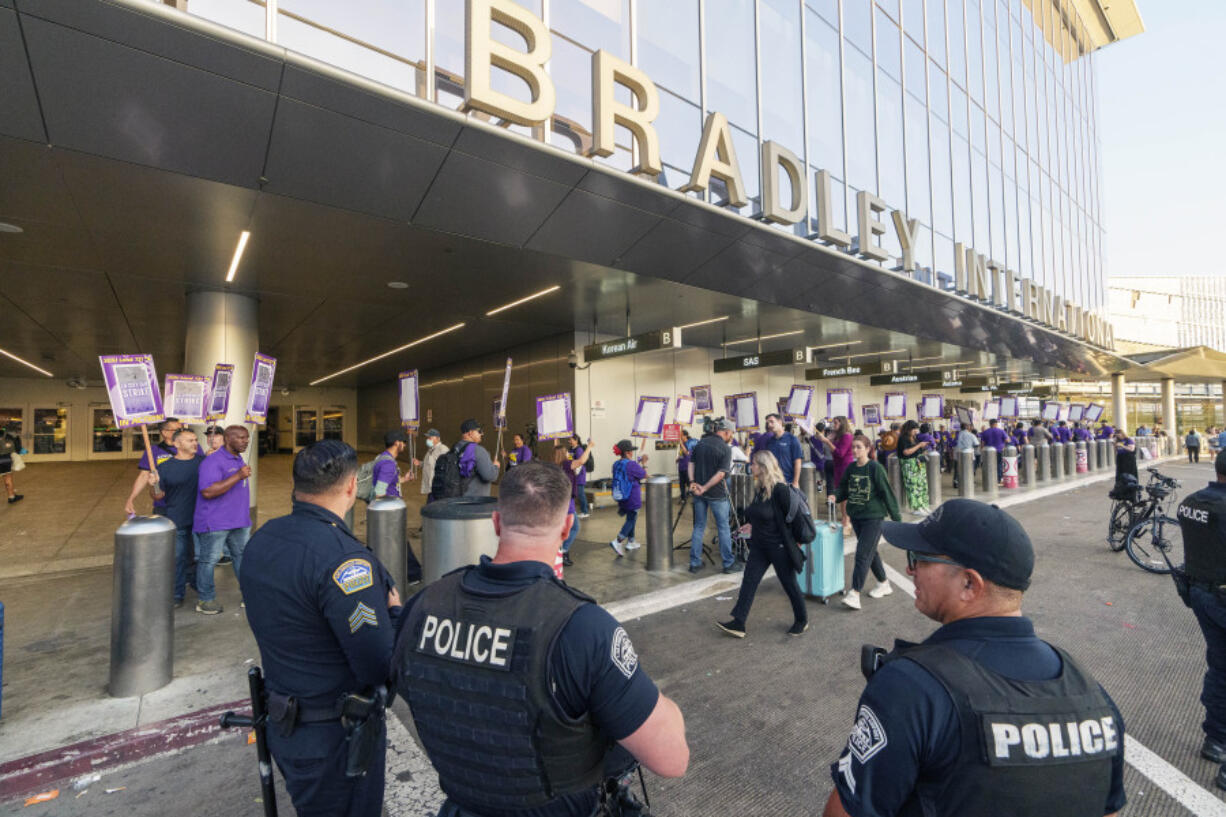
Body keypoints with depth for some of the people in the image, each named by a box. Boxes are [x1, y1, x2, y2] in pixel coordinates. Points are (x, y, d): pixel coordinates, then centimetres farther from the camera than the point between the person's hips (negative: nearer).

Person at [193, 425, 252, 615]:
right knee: (208, 560, 5)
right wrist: (238, 476, -29)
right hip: (215, 523, -8)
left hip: (239, 521, 8)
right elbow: (208, 491, -27)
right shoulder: (213, 461, -17)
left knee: (243, 556, 12)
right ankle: (205, 600, 18)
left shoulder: (239, 459, 12)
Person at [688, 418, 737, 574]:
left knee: (699, 526, 13)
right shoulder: (725, 448, -12)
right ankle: (728, 563, 17)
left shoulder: (700, 443, 5)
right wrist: (705, 488, -14)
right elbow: (721, 473, -18)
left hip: (699, 493, 5)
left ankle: (695, 563, 16)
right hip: (717, 494, -5)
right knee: (723, 527, 9)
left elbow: (691, 463, 3)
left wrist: (692, 482, -5)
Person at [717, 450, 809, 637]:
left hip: (779, 546, -8)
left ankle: (802, 620, 33)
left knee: (789, 583, 10)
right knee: (749, 581, 4)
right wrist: (752, 525, 7)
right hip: (759, 545, 8)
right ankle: (738, 623, 8)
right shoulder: (758, 487, 4)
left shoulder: (779, 489, -21)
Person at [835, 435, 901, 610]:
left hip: (873, 517, -6)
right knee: (870, 552, 18)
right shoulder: (851, 468, 4)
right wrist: (836, 496, -11)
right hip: (855, 516, 7)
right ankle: (884, 584, 36)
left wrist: (896, 517, -7)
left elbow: (887, 492, -10)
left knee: (863, 554, -9)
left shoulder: (875, 468, -13)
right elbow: (843, 488, 11)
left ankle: (854, 594, -7)